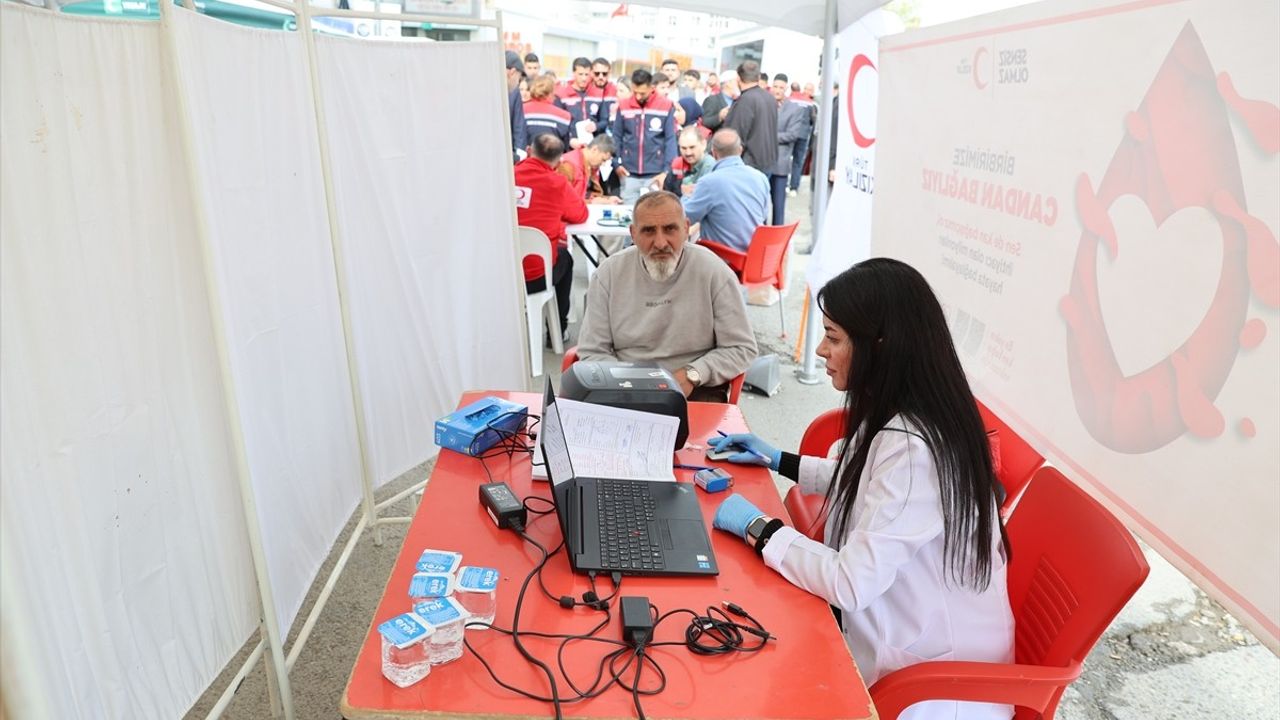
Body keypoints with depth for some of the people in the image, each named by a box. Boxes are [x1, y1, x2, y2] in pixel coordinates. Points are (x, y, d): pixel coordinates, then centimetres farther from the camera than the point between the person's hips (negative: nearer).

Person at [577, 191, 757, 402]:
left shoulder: (715, 272, -5)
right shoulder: (608, 274, 1)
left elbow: (742, 348, 0)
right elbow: (593, 351, 3)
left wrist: (691, 376, -15)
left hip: (695, 390, -1)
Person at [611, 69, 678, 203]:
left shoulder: (666, 107, -3)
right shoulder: (623, 106, 3)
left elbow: (671, 140, -3)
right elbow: (616, 137, 9)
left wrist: (667, 171, -10)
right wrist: (616, 163, -1)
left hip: (656, 175, -2)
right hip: (629, 174, 2)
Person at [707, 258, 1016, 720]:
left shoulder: (914, 447, -31)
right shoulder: (898, 418, -1)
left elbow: (850, 584, -29)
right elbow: (868, 484, 20)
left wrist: (757, 528, -18)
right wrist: (779, 461, 16)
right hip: (892, 627, 8)